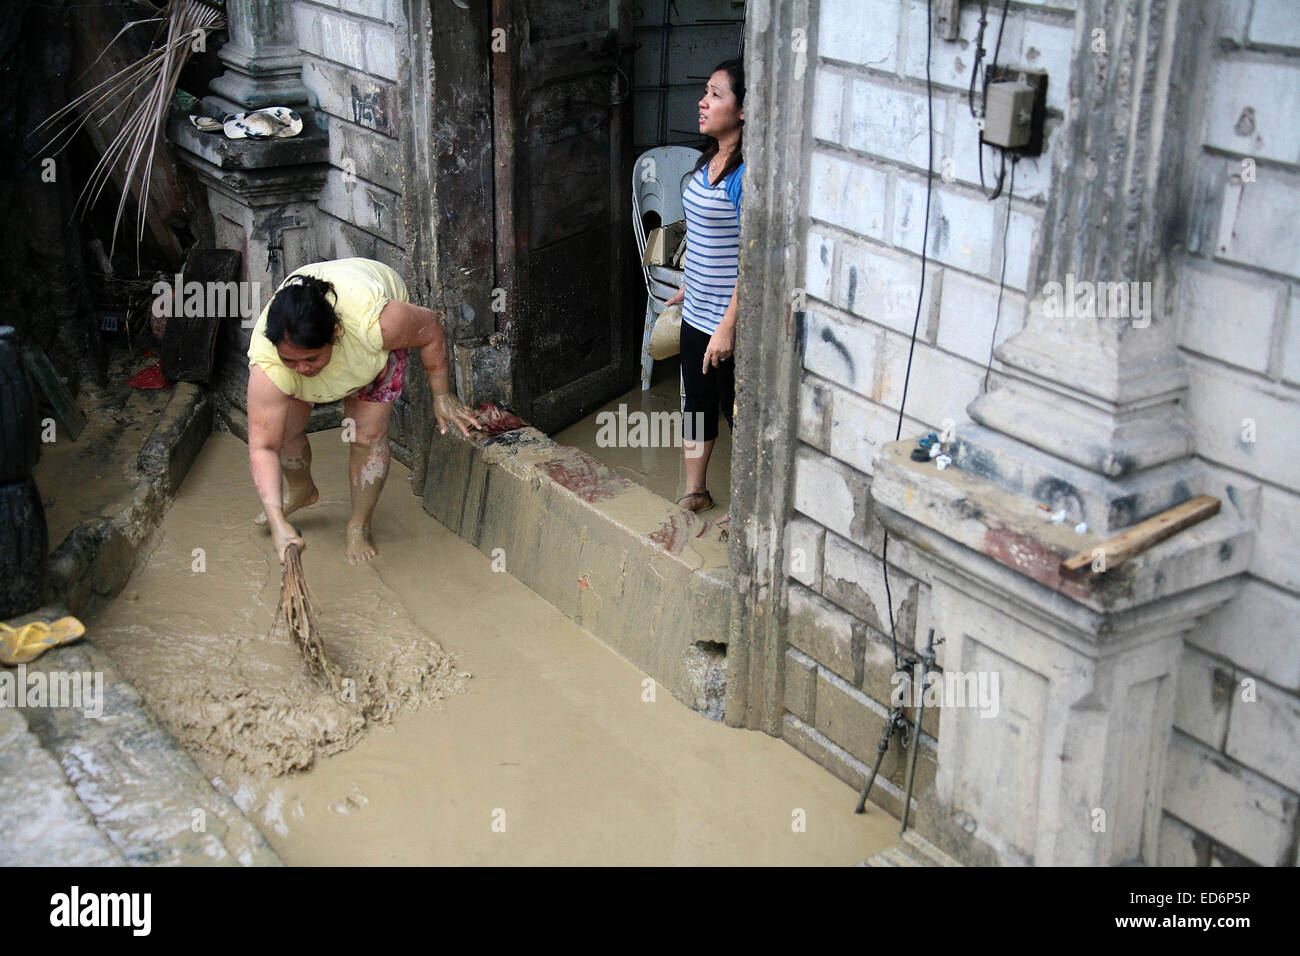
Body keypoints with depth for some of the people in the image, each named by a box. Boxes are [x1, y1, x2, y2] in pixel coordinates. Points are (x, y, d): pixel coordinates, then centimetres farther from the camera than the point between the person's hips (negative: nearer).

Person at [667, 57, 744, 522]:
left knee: (738, 412, 6)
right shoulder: (708, 161, 5)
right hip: (697, 312, 9)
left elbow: (750, 257, -24)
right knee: (696, 401, 20)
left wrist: (728, 326, -24)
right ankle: (695, 492, 37)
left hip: (729, 321, -9)